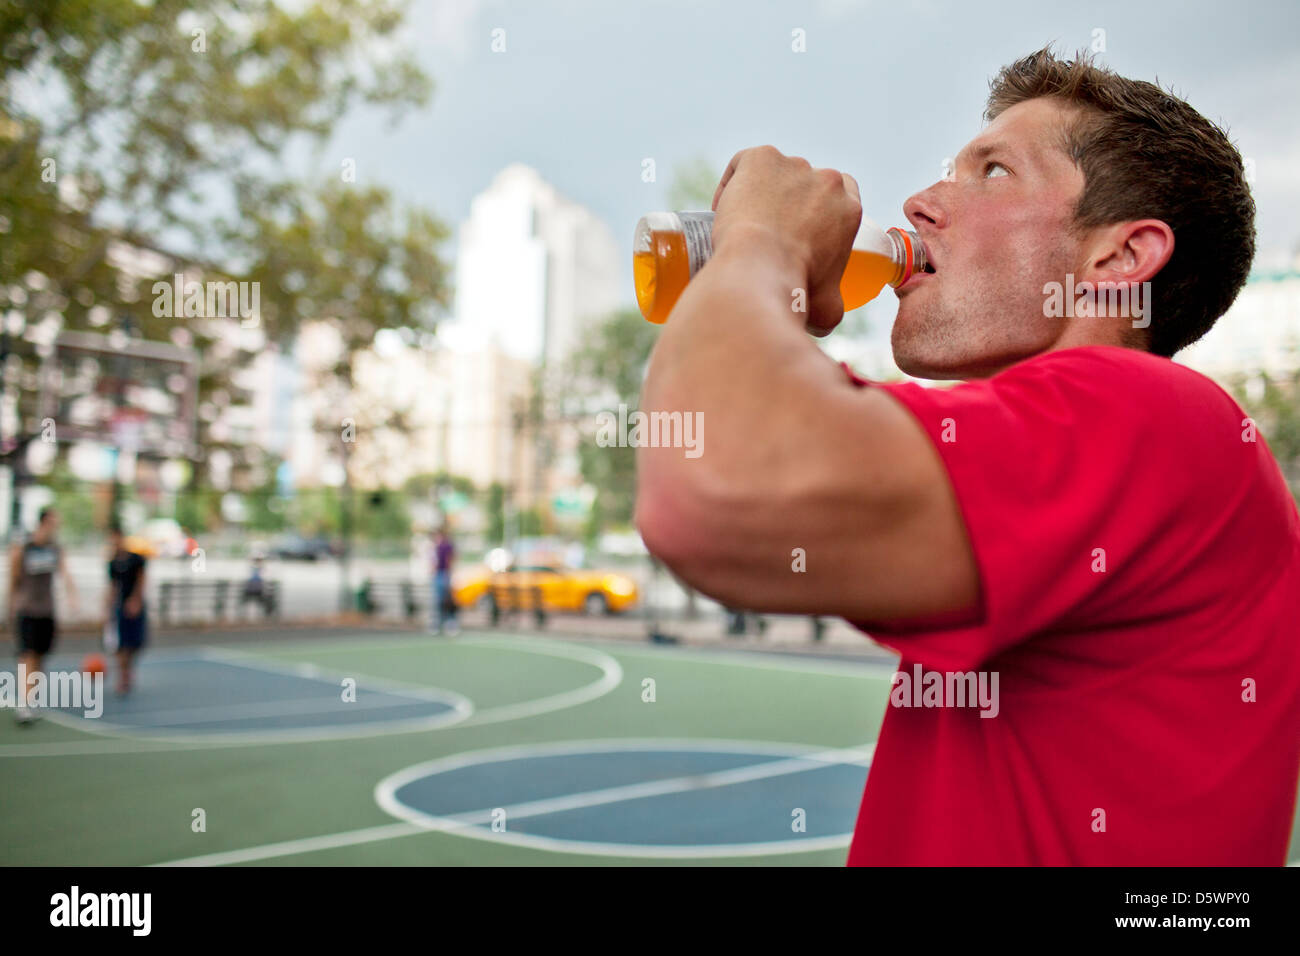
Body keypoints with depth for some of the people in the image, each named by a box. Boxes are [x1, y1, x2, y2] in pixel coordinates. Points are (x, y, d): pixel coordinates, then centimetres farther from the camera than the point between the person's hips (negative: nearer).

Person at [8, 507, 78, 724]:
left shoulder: (56, 549, 4)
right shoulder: (20, 550, -6)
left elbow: (64, 573, -9)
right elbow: (13, 582, 2)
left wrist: (72, 595, -25)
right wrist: (12, 608, 6)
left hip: (47, 611, 4)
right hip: (26, 610, -4)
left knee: (40, 657, 8)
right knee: (27, 655, -14)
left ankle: (29, 700, 19)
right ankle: (22, 703, -18)